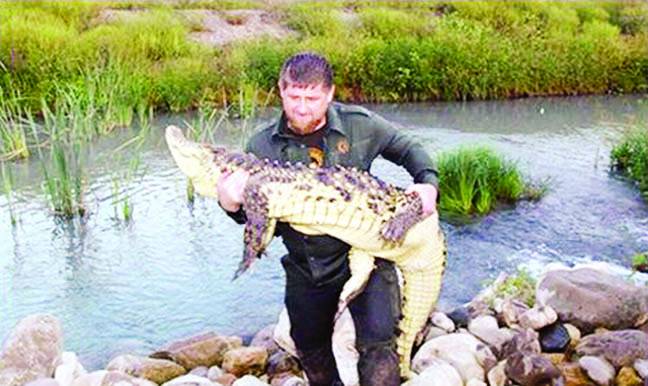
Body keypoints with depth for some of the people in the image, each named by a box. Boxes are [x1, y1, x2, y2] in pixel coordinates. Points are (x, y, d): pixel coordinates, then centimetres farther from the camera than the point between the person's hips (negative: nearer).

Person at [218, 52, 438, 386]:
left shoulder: (360, 124, -9)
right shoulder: (262, 146, -8)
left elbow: (408, 150, 6)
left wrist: (428, 182, -12)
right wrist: (233, 205, -24)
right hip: (305, 268, 3)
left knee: (378, 343, -15)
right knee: (310, 349, 22)